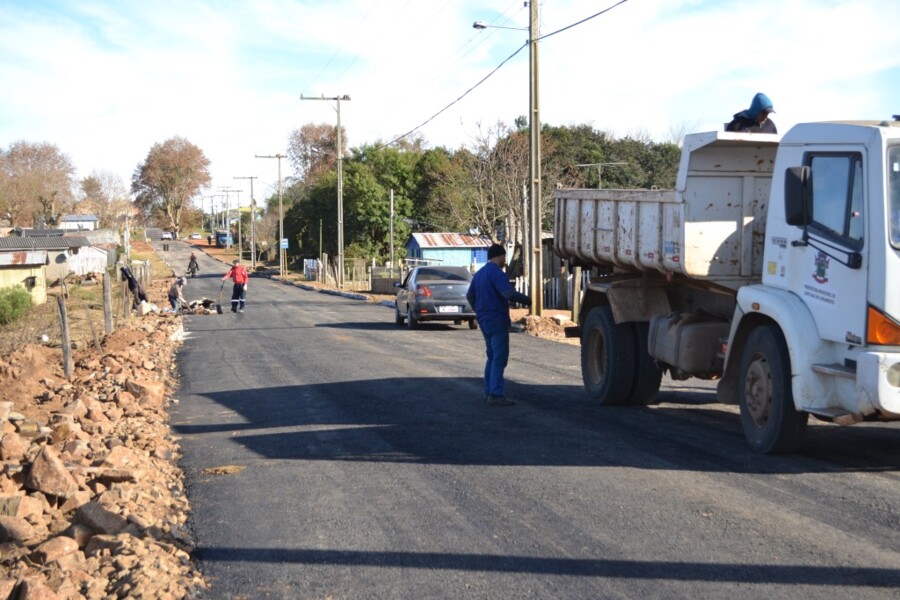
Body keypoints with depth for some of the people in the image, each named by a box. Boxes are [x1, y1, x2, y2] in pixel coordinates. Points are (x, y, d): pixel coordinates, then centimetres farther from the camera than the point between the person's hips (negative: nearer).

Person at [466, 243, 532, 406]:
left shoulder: (480, 273, 14)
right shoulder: (496, 273, -15)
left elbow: (470, 296, 24)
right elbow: (509, 293, -27)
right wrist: (526, 300, -12)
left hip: (484, 320, 9)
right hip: (497, 320, -9)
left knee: (492, 357, 16)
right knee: (499, 358, -8)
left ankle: (489, 392, 17)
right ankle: (496, 394, -12)